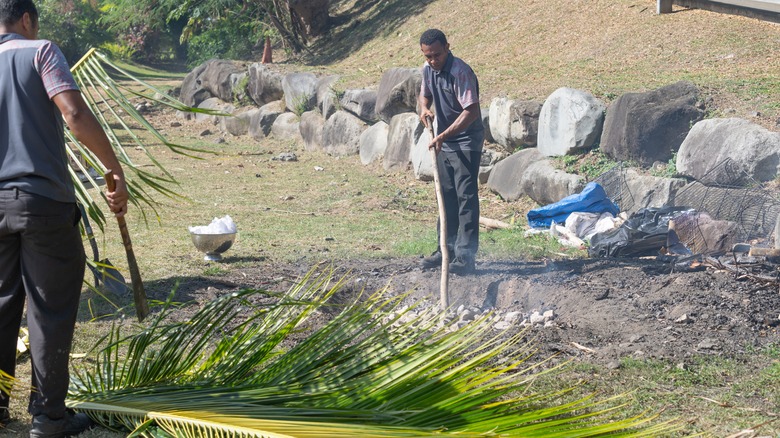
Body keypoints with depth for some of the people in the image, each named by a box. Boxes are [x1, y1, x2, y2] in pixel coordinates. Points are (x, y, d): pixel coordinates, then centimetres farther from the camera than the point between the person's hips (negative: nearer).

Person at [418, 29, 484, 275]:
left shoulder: (461, 73, -23)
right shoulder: (428, 69, 1)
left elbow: (471, 111, -27)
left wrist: (444, 135, -32)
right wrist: (424, 107, -4)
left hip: (466, 142, -8)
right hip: (443, 143, 8)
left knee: (466, 197, -9)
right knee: (447, 196, 14)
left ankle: (465, 256, -9)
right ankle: (448, 248, 23)